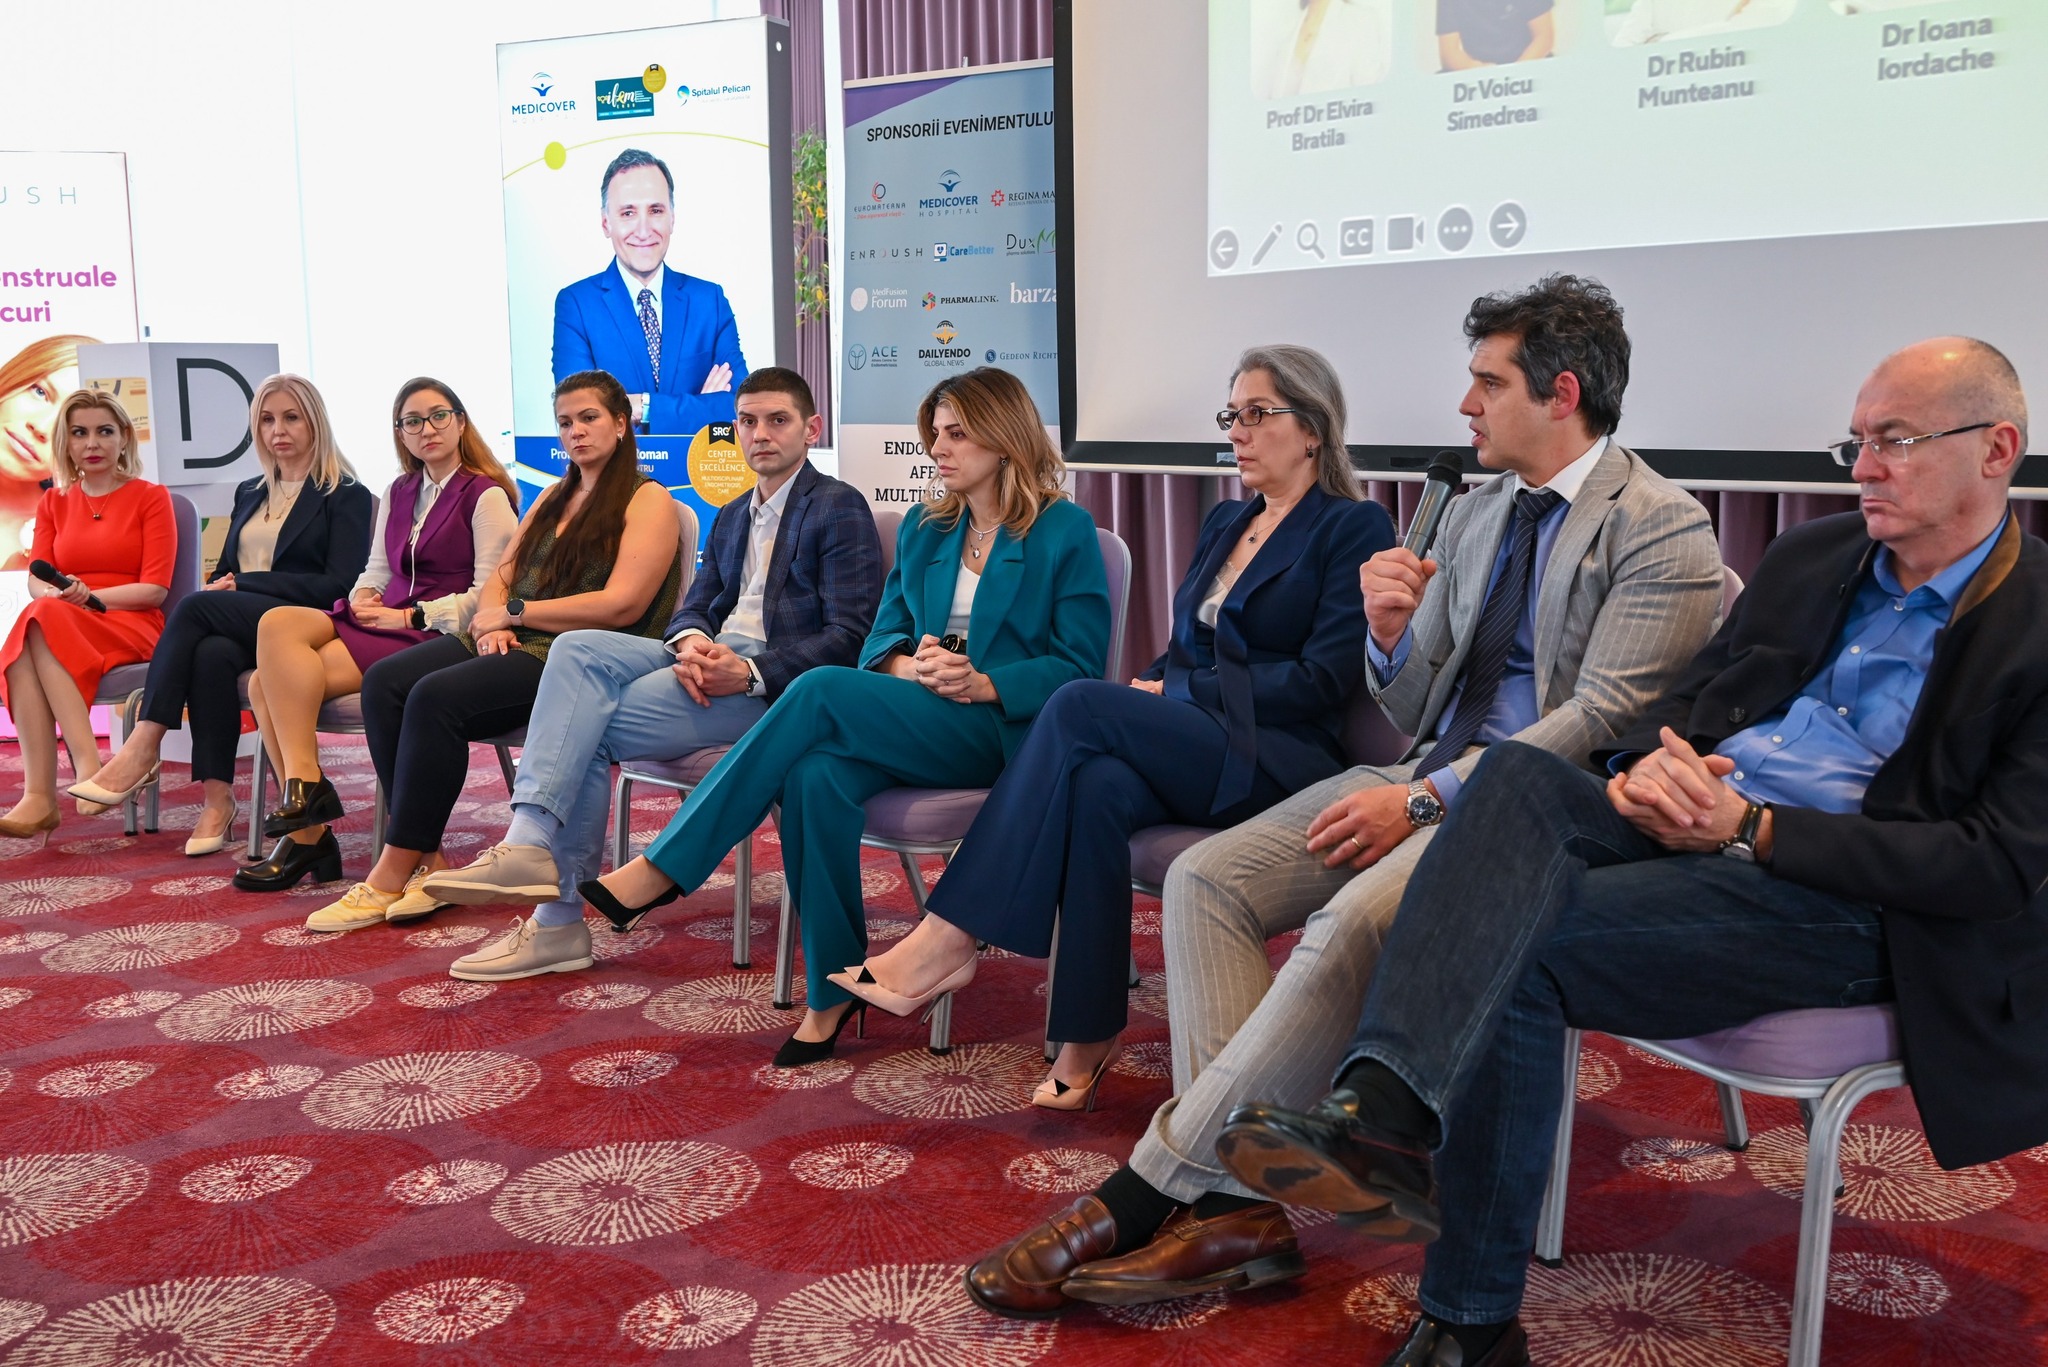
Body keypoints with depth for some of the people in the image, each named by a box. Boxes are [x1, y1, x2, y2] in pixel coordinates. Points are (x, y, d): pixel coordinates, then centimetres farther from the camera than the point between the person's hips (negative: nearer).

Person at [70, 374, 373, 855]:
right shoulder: (248, 494, 25)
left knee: (195, 607, -30)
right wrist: (218, 586, -2)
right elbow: (224, 572, 25)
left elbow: (339, 585, -6)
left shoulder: (346, 495, 5)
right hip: (236, 626, 5)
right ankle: (216, 798, -35)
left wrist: (244, 584, -11)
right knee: (211, 654, -33)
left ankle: (142, 751, -31)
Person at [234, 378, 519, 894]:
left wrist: (408, 616, -15)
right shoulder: (399, 493, 22)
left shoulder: (486, 495, -2)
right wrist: (361, 598, 1)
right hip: (383, 620, 8)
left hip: (436, 636, -7)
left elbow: (489, 595, -10)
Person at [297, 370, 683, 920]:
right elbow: (500, 576, 21)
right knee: (383, 682, -16)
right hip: (513, 644, 8)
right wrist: (491, 619, -4)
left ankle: (392, 876, -22)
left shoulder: (648, 500, -1)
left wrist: (514, 613, -9)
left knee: (436, 696, -29)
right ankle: (428, 860, -19)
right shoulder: (554, 497, 25)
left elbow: (621, 605, -13)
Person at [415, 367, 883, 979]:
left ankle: (560, 920, -19)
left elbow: (849, 636, -10)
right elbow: (694, 606, 17)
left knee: (588, 727, -21)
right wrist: (690, 643, -9)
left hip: (776, 679, -7)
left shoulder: (841, 507, 0)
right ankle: (530, 843, -32)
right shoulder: (732, 516, 27)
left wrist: (749, 672, -22)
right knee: (578, 648, -20)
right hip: (711, 656, 7)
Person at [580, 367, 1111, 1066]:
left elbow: (1080, 664, -3)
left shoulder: (1065, 531, 2)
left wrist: (984, 684, -17)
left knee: (821, 690, -28)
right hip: (914, 724, 5)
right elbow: (884, 635, 16)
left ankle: (663, 869, -23)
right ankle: (831, 993, -21)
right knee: (816, 776, -31)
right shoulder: (923, 528, 19)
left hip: (1003, 728, -5)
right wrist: (909, 666, -9)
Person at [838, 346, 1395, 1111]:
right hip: (1189, 748, 6)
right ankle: (1087, 1041, -27)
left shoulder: (1353, 529, 0)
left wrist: (1175, 695, -10)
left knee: (1082, 705, -28)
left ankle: (950, 940, -26)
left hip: (1279, 760, -5)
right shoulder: (1223, 522, 22)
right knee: (1099, 785, -32)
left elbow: (1323, 681, -10)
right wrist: (1149, 692, -2)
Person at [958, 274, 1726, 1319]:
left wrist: (1422, 800, -19)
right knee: (1206, 879, -12)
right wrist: (1389, 634, -6)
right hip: (1436, 775, 8)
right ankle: (1238, 1210, -17)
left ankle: (1146, 1195, -24)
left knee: (1353, 922, -35)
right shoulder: (1473, 515, 18)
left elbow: (1603, 717, -15)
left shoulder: (1663, 529, -5)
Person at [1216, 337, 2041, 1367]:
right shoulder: (1810, 557, 17)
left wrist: (1750, 827, -19)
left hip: (1848, 897, -6)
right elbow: (1691, 695, 18)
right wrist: (1647, 762, -8)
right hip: (1694, 817, 6)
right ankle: (1380, 1111, -43)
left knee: (1515, 949, -27)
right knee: (1519, 773, -27)